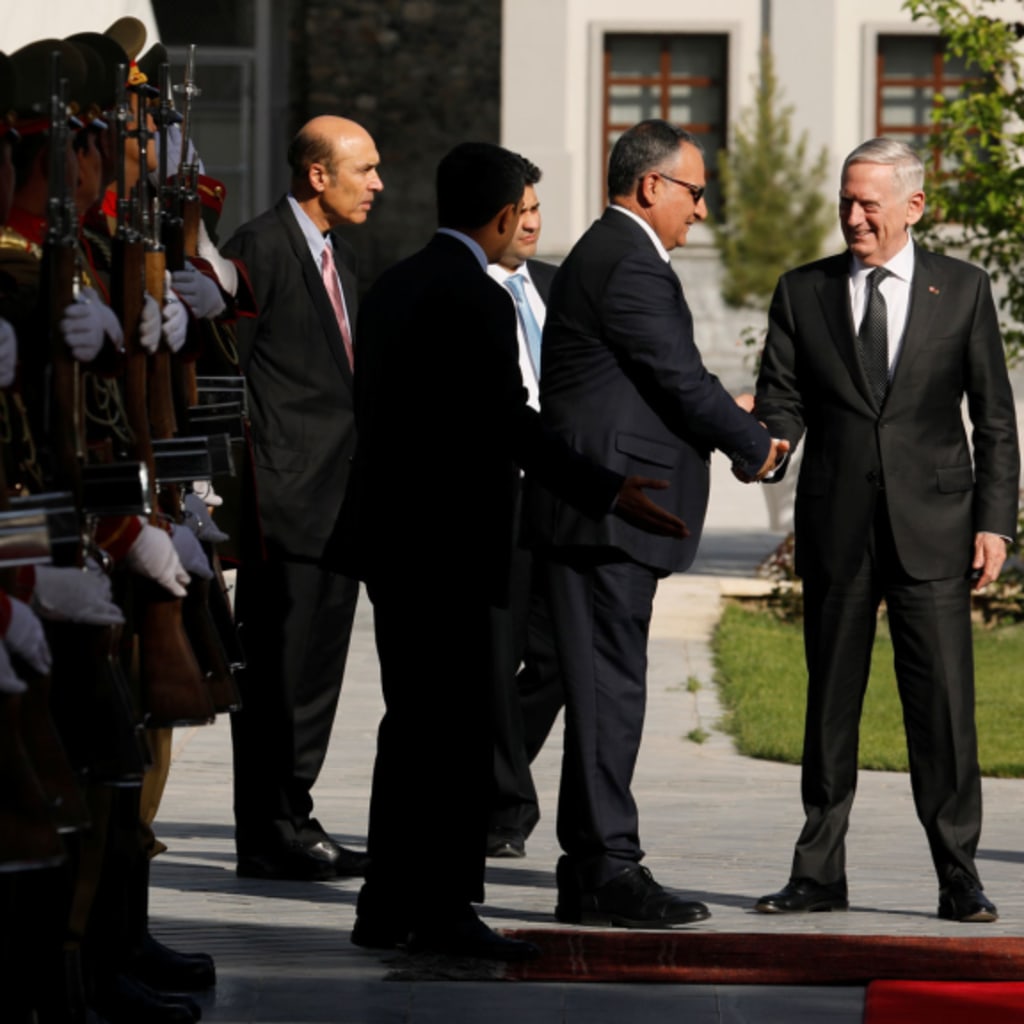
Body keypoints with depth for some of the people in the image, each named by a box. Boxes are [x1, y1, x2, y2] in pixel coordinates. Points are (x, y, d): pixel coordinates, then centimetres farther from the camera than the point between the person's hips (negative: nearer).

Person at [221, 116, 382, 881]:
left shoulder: (337, 256, 19)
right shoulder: (261, 247, -10)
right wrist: (250, 493, -16)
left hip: (336, 501, 9)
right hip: (285, 500, -9)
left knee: (318, 673, 11)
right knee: (278, 669, -5)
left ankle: (292, 825, 17)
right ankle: (270, 834, -1)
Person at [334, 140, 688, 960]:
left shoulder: (393, 286, 12)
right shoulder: (477, 299, -16)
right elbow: (512, 424, -20)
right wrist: (607, 493, -18)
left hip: (390, 537, 9)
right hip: (445, 545, -9)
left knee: (414, 724, 15)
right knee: (460, 729, -4)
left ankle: (389, 906, 18)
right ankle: (445, 907, -2)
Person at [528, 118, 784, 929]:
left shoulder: (603, 255, 20)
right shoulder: (629, 266, -14)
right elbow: (682, 381, -14)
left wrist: (731, 425, 12)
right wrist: (753, 445, 0)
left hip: (595, 513, 11)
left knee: (604, 690, 12)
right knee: (609, 688, -8)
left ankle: (587, 873, 15)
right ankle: (608, 870, -7)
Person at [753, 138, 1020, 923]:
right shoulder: (802, 293, 8)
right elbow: (782, 404, 5)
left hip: (932, 530, -2)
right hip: (836, 531, 2)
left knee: (943, 702, -5)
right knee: (830, 704, 7)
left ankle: (959, 878, 0)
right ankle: (819, 873, 13)